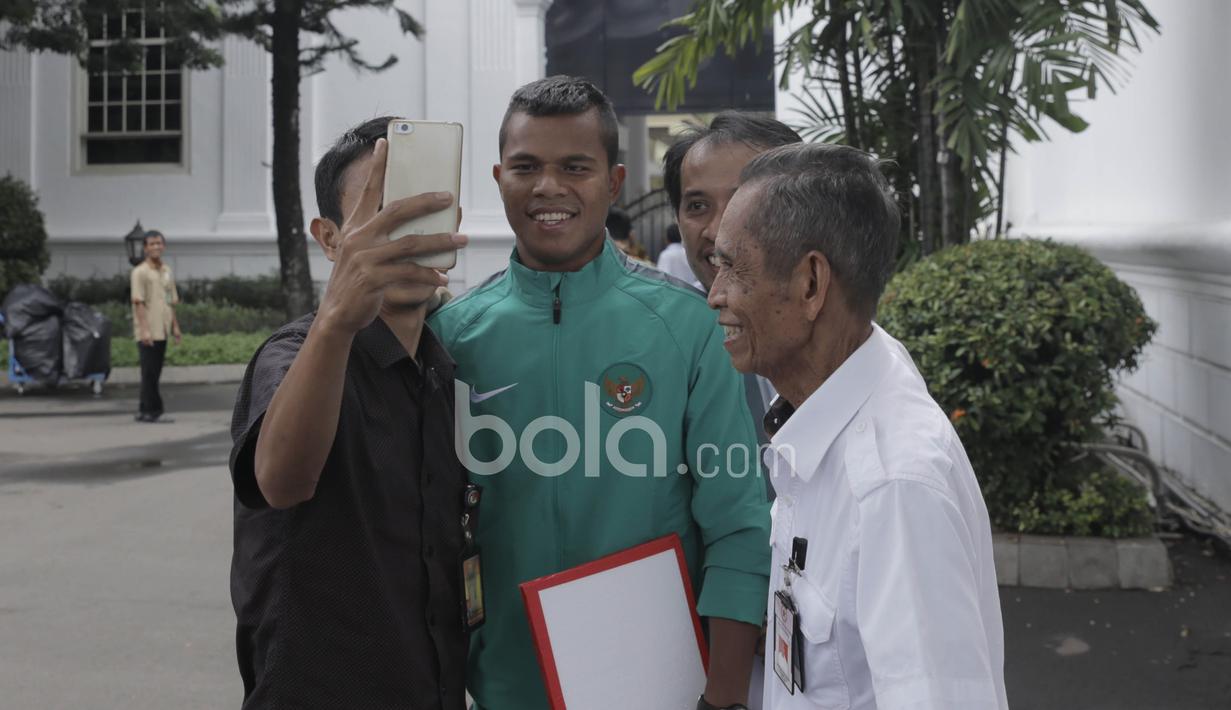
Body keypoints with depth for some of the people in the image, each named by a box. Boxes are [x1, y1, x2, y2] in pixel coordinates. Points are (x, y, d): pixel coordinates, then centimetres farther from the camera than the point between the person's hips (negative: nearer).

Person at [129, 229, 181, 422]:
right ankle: (153, 411, -3)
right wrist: (144, 330, -20)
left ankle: (144, 411, 17)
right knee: (150, 372, -5)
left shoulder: (167, 271, 14)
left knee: (154, 372, 10)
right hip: (147, 333, -7)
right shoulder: (140, 272, -8)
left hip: (162, 330, 7)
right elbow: (138, 302, -13)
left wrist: (175, 327, 17)